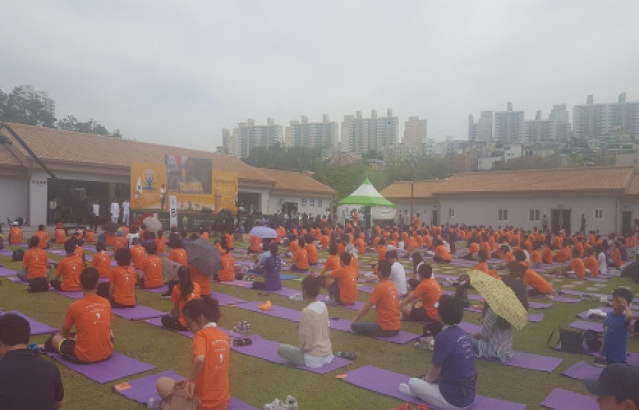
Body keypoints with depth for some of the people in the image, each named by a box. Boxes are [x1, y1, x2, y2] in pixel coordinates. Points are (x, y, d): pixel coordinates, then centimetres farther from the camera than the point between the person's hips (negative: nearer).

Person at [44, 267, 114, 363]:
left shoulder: (75, 306, -9)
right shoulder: (106, 303, 0)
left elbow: (64, 333, 6)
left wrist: (71, 338, 29)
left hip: (83, 356, -3)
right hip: (107, 353, 3)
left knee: (55, 337, 19)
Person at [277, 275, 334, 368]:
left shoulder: (307, 311, -23)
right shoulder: (323, 306, -2)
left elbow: (304, 338, -17)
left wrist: (302, 349, 3)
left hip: (314, 359, -8)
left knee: (281, 349, 6)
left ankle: (307, 362, 6)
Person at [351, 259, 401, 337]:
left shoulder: (380, 287, -16)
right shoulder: (393, 286, 7)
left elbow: (366, 307, -11)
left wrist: (355, 319, 3)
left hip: (385, 329, -9)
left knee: (354, 325, -6)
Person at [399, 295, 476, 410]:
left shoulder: (443, 337, -21)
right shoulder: (462, 333, 3)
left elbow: (435, 371, -10)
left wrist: (425, 379, 10)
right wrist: (427, 378, 18)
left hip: (455, 399, -7)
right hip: (469, 395, 7)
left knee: (413, 382, 9)